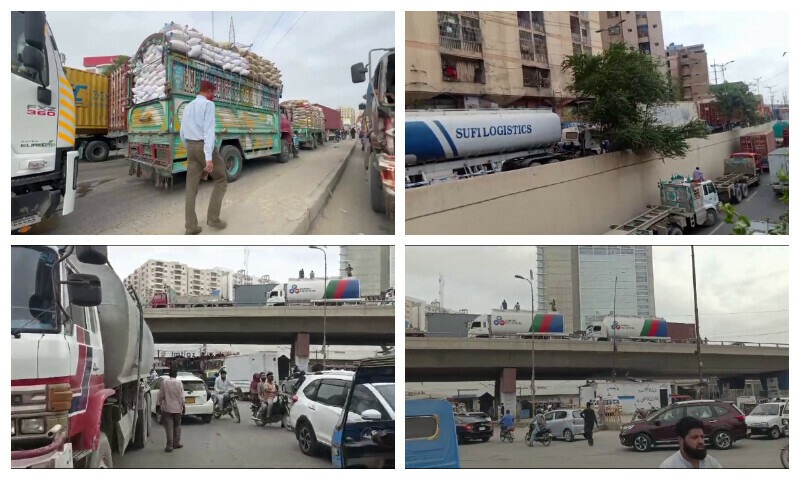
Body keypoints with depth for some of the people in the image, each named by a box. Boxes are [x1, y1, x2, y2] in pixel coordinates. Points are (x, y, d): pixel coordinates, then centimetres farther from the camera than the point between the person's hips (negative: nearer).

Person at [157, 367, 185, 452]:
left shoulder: (164, 382, -7)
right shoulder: (179, 382, -7)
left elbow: (160, 395, -3)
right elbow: (181, 396, -5)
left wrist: (159, 404, 9)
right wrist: (183, 405, 5)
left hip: (167, 408, -1)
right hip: (177, 408, 1)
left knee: (169, 428, 0)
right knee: (177, 426, 16)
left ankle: (169, 446, -3)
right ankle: (176, 443, 21)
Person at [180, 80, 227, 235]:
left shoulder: (188, 107, 16)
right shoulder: (208, 104, -9)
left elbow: (183, 134, 19)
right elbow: (209, 130, -20)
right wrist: (209, 157, -26)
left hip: (191, 147, 7)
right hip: (205, 147, -7)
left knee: (191, 188, 3)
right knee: (221, 180, 11)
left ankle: (191, 227, 1)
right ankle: (213, 217, 5)